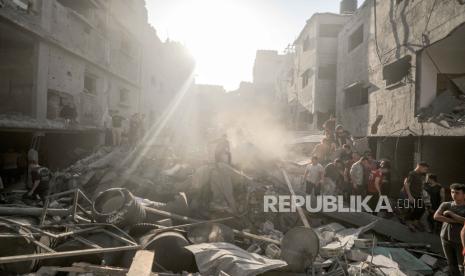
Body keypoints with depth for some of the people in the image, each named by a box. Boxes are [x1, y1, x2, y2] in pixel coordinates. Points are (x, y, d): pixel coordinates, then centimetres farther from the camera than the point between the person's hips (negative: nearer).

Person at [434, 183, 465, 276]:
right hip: (446, 239, 3)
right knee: (452, 264, 13)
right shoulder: (446, 205, 1)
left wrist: (451, 214, -16)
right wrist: (454, 221, -17)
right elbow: (436, 216, -12)